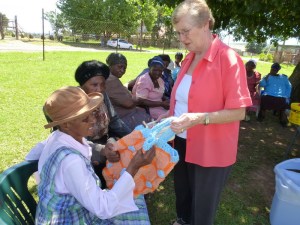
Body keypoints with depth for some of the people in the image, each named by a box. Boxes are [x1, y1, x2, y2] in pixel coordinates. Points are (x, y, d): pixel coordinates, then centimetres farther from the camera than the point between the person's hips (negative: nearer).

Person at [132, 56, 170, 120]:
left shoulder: (159, 80, 8)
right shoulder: (144, 80, -16)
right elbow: (140, 101, -22)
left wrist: (166, 102, -7)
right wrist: (161, 103, -21)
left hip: (159, 107, 8)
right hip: (147, 109, -8)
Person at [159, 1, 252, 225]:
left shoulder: (229, 59, -17)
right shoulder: (189, 59, 6)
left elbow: (238, 112, -19)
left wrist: (200, 118, -31)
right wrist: (170, 115, 3)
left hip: (210, 150, -7)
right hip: (183, 143, 7)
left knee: (202, 207, 13)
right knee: (182, 193, 26)